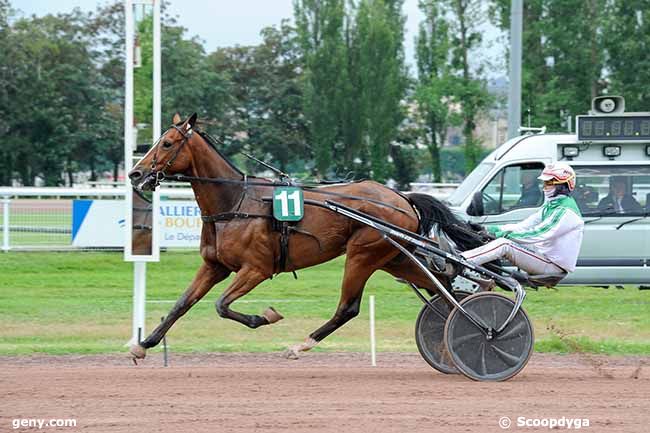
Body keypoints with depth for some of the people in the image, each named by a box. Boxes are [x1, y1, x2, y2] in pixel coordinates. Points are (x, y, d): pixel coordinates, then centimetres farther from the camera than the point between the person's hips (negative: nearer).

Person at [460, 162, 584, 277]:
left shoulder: (567, 212, -18)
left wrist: (507, 234, -26)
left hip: (553, 265, -10)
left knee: (504, 245, -22)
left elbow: (539, 234, -26)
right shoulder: (551, 206, 15)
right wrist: (498, 229, -3)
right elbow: (525, 225, 10)